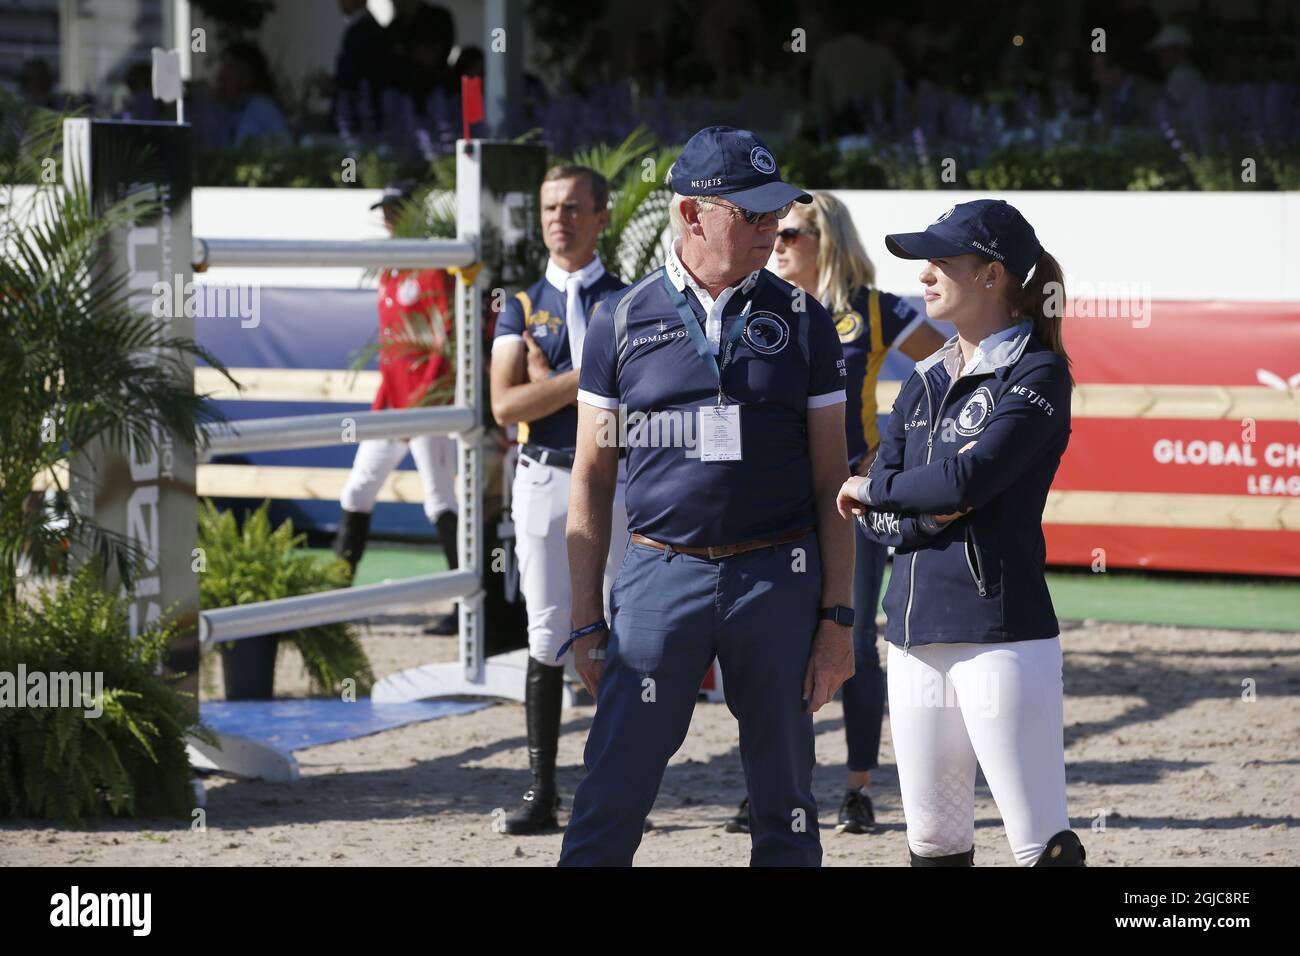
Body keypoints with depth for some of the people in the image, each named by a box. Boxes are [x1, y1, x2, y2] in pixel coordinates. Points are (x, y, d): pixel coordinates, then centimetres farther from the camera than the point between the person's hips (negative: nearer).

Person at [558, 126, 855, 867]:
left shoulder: (803, 322, 5)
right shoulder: (625, 321, 5)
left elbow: (831, 480, 5)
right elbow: (592, 479, 7)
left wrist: (836, 617, -2)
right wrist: (587, 621, 2)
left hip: (778, 580, 1)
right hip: (660, 576, -1)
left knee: (786, 805, 7)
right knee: (612, 799, -4)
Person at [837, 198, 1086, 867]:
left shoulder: (1036, 374, -5)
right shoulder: (926, 380, 16)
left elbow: (969, 479, -19)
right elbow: (873, 514, 9)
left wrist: (876, 491, -2)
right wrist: (933, 502, -12)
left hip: (1001, 633, -7)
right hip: (916, 633, 7)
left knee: (1041, 842, -10)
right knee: (932, 840, 11)